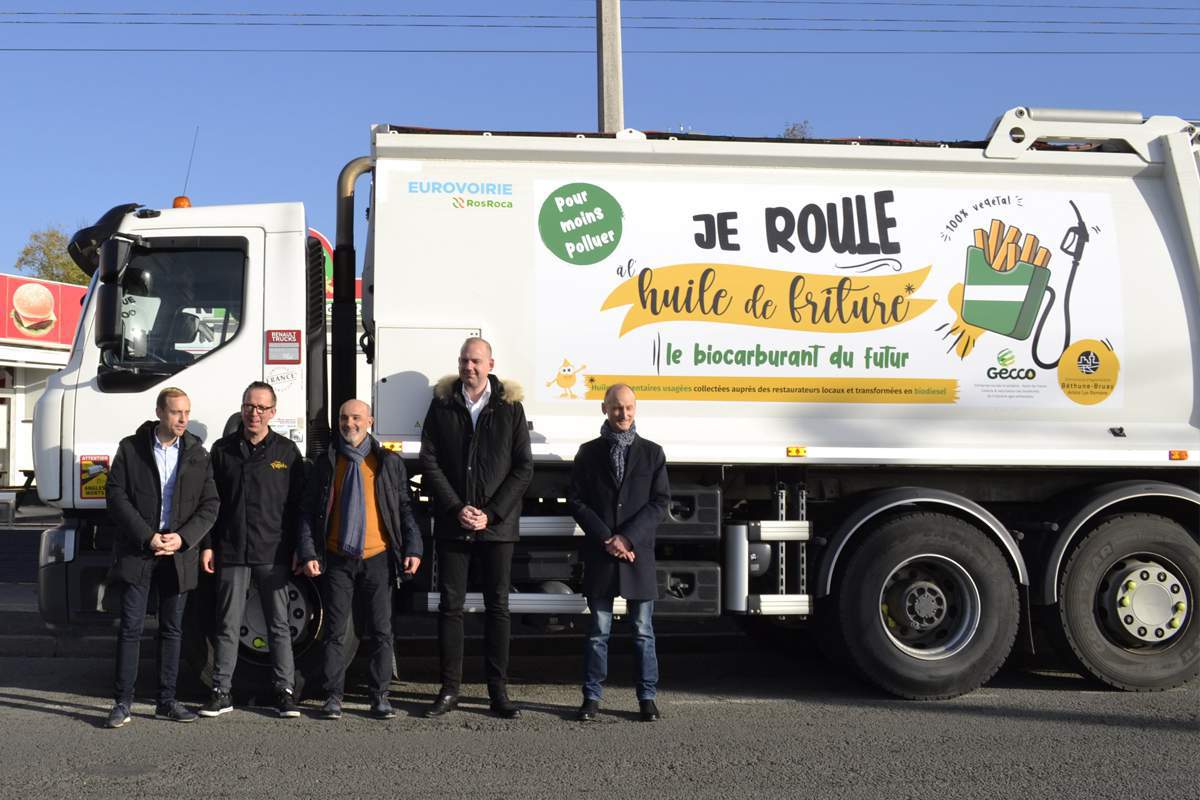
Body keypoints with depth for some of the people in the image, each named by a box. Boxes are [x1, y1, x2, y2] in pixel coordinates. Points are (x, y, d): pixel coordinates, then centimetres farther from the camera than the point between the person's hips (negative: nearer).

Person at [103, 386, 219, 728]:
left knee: (172, 629, 9)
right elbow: (116, 496, -5)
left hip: (179, 554, 2)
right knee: (131, 627, 0)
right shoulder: (131, 448, 1)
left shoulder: (198, 455, 5)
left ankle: (167, 701, 17)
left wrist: (182, 538, -11)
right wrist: (148, 537, -14)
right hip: (136, 551, -2)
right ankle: (123, 702, 8)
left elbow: (210, 505, 3)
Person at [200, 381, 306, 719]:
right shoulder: (223, 449, 8)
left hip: (273, 553, -1)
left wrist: (299, 549, 0)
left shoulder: (287, 451, 5)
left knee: (279, 624, 5)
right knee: (228, 625, 7)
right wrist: (207, 545, 2)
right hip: (231, 552, 1)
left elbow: (298, 503, 5)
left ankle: (285, 691, 12)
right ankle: (221, 692, 15)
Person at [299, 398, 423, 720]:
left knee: (380, 631, 4)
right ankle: (333, 696, 13)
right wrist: (307, 553, -4)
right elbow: (309, 511, 6)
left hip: (377, 558, 0)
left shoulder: (390, 462, 6)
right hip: (338, 560, 0)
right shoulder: (326, 464, 7)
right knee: (336, 631, 4)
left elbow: (405, 508, 6)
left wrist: (413, 549, -4)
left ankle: (379, 696, 13)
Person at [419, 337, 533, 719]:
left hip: (497, 525, -1)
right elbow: (429, 462, 1)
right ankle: (449, 689, 14)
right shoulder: (442, 404, 5)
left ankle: (498, 691, 11)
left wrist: (491, 513, -9)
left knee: (497, 605, 4)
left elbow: (523, 468, 0)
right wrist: (457, 508, -9)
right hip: (452, 524, 1)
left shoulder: (510, 407, 2)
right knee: (450, 605, 5)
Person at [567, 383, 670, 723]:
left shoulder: (652, 452, 6)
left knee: (643, 631, 7)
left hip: (639, 554, 0)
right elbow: (576, 501, 1)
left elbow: (660, 502, 0)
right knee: (598, 631, 6)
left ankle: (647, 697, 15)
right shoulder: (589, 452, 7)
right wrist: (606, 539, -10)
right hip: (599, 555, 0)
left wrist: (627, 537, -11)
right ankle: (592, 697, 14)